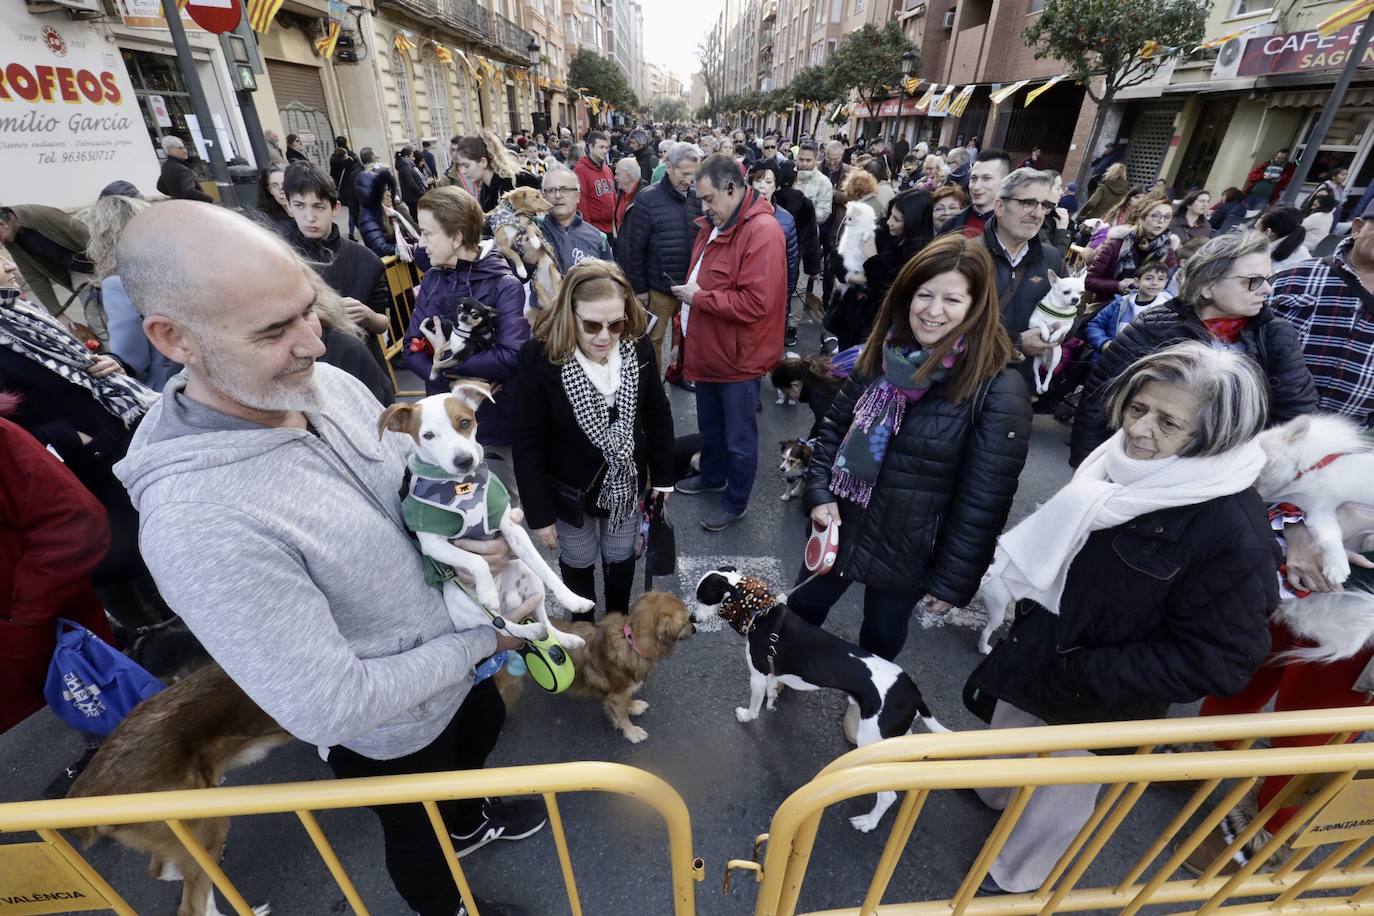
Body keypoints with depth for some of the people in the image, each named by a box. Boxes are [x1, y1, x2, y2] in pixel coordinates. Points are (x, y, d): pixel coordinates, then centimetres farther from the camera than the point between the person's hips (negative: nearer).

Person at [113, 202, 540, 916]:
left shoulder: (332, 384, -16)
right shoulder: (197, 521, -38)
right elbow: (329, 708, -32)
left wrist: (460, 535, -19)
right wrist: (482, 640, -22)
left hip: (457, 664, 6)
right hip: (390, 733, -6)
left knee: (482, 732, 36)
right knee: (422, 838, 27)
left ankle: (470, 820, 70)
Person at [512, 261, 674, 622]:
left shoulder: (638, 347, -15)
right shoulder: (539, 358, -24)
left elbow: (658, 415, -2)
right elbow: (527, 444, -18)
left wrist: (662, 478, 2)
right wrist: (539, 515, -13)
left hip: (627, 483, 3)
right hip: (571, 492, -2)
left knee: (620, 557, 23)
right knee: (578, 562, 22)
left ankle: (619, 617, 53)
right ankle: (583, 623, 52)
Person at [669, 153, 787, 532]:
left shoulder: (762, 231, -21)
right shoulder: (714, 224, 9)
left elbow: (754, 303, -28)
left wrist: (698, 297, -20)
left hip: (738, 357, -9)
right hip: (708, 350, 9)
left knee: (738, 438, 8)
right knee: (710, 426, 25)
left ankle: (735, 503, 25)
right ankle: (712, 476, 46)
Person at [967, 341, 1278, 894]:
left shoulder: (1233, 532, -29)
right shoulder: (1122, 462, -9)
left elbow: (1219, 661, -23)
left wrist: (1090, 673, -23)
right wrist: (1031, 610, 2)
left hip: (1099, 706, -6)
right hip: (1036, 659, 6)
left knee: (1060, 792, 20)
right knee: (1007, 739, 31)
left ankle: (1011, 881, 49)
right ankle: (993, 796, 64)